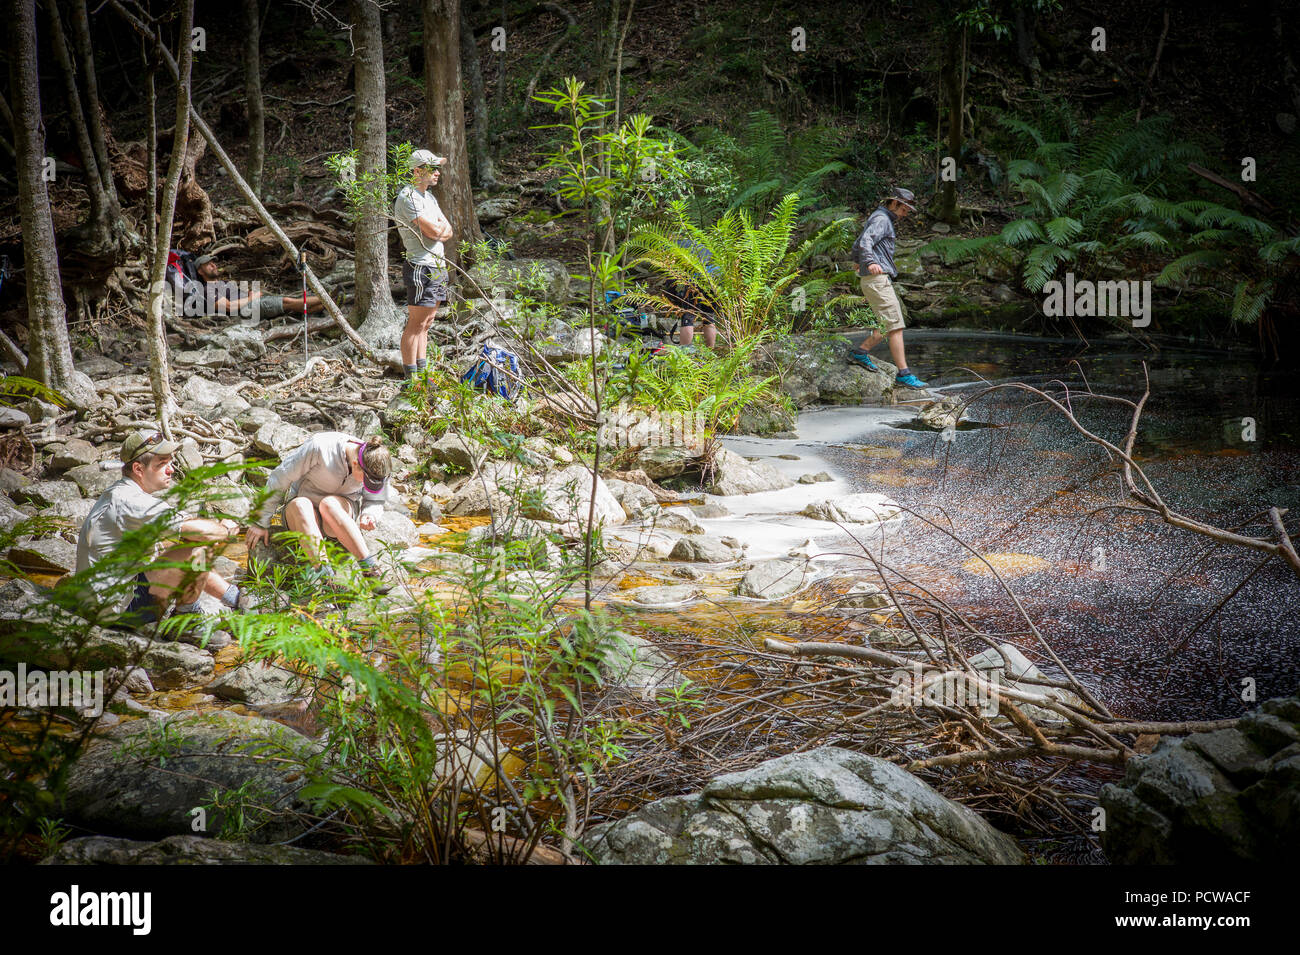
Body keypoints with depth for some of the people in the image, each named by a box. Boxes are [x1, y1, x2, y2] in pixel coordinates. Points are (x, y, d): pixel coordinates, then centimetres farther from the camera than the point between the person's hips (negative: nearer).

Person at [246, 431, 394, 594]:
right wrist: (261, 523, -9)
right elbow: (280, 479, -15)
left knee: (329, 503, -36)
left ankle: (369, 567, -45)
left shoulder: (376, 466, -14)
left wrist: (369, 515, -19)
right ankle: (324, 572, -56)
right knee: (301, 504, -38)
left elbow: (376, 501, 6)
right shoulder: (319, 447, -26)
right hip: (299, 514, -1)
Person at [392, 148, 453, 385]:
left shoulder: (428, 197, 18)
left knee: (425, 324, 11)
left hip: (437, 266, 9)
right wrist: (441, 226, 2)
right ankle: (411, 379, -7)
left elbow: (448, 233, 14)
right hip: (420, 267, -9)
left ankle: (422, 373, 16)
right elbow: (434, 231, -20)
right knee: (415, 324, -8)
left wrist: (438, 231, -8)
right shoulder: (408, 197, -13)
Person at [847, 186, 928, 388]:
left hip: (879, 281, 11)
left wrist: (858, 261, 56)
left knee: (890, 326, 12)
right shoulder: (881, 219, -8)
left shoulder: (881, 219, 23)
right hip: (877, 280, -11)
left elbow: (856, 245, 36)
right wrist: (871, 263, -44)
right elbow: (865, 242, -27)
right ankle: (904, 374, -15)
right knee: (895, 326, -13)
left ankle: (860, 352, 17)